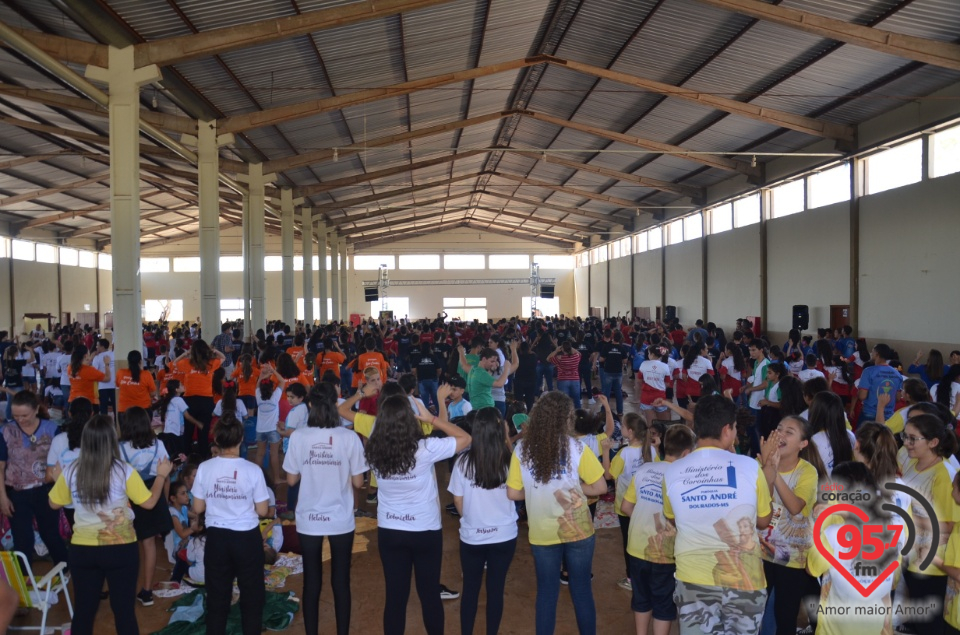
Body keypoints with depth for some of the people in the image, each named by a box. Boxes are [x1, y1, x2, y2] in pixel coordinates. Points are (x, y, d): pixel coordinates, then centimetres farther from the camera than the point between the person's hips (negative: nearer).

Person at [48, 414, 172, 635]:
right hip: (121, 550, -2)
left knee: (83, 611, 15)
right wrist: (161, 475, 10)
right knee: (124, 610, 8)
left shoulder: (70, 473, -6)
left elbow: (54, 504, 10)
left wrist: (60, 479, 26)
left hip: (82, 550, 3)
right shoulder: (124, 472, -14)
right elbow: (149, 502, -4)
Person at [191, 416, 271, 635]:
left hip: (216, 537, 2)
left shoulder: (205, 468, -8)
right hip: (247, 537, -2)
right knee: (251, 595, 13)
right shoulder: (252, 470, -14)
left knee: (217, 596, 15)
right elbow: (262, 510, -8)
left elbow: (198, 508, 0)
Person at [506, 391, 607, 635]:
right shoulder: (576, 448, -13)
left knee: (546, 591, 15)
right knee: (581, 589, 15)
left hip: (542, 533, 1)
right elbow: (600, 487, -8)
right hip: (577, 530, -1)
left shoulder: (522, 449, -9)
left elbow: (513, 493, -4)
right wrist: (572, 488, 4)